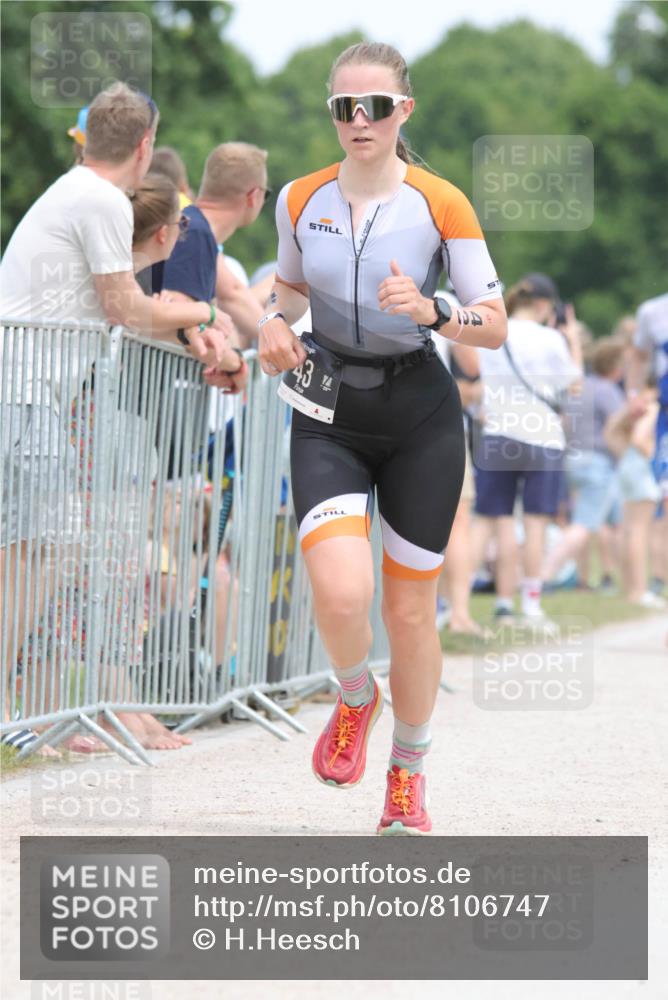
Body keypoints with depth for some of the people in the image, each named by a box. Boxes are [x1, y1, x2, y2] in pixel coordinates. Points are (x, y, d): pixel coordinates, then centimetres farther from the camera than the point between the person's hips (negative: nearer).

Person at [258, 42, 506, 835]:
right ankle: (355, 699, 13)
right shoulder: (301, 200, 0)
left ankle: (407, 778, 28)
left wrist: (433, 312, -26)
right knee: (340, 593, -21)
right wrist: (275, 321, -2)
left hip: (419, 418, -1)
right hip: (328, 418, 1)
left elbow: (494, 325, -7)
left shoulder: (440, 205, -9)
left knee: (409, 608, 6)